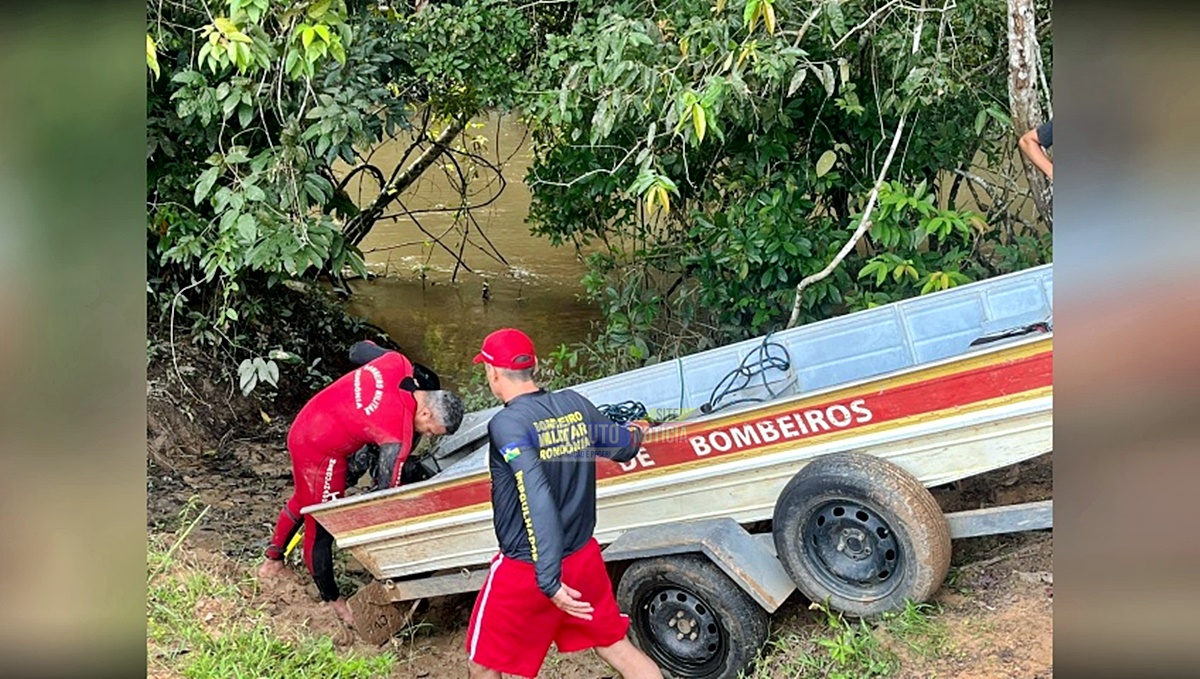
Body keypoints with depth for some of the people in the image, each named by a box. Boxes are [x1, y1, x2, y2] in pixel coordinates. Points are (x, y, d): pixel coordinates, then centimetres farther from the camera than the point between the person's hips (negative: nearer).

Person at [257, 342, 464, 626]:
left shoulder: (398, 363, -14)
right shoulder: (399, 436, -30)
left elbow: (358, 350, 5)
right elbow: (387, 488, -21)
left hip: (304, 425, 9)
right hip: (322, 453, -9)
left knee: (303, 500, 30)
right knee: (322, 524, 9)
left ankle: (273, 558, 52)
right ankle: (331, 598, 27)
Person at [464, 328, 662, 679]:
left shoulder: (506, 424, -20)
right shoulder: (575, 404, -3)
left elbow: (538, 498, -31)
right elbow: (625, 448, 13)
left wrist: (549, 579, -31)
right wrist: (635, 432, 37)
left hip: (524, 570, -6)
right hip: (583, 558, 6)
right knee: (617, 647, 21)